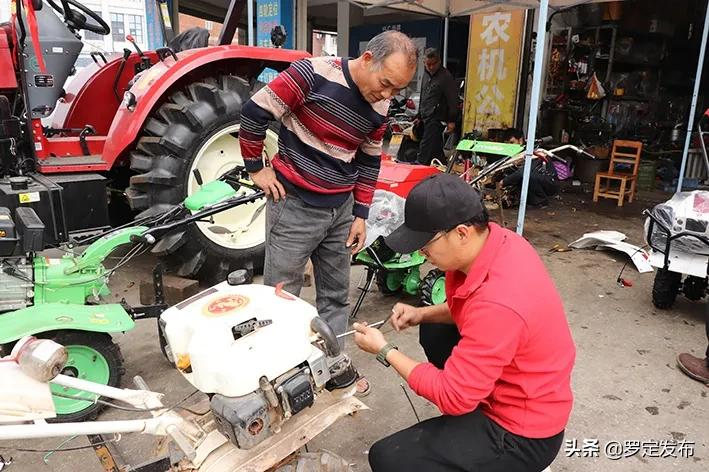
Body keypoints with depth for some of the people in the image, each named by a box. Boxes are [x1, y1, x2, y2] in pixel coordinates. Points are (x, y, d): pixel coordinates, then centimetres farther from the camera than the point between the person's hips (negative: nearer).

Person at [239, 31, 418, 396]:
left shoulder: (378, 109, 2)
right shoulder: (314, 74, -18)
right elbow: (254, 112, -14)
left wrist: (361, 214, 9)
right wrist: (255, 168, -8)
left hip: (341, 209, 6)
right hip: (294, 205, -6)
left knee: (336, 295, 15)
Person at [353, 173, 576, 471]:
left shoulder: (497, 302, -36)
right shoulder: (497, 240, -9)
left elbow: (453, 397, -25)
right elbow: (469, 309, 13)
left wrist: (385, 351, -14)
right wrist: (423, 314, -2)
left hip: (523, 434, -9)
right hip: (520, 392, 9)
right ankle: (469, 426, 20)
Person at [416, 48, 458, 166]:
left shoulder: (446, 77, -10)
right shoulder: (426, 75, 16)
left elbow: (452, 100, -12)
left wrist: (451, 120, -15)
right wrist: (419, 116, 26)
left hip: (437, 120, -8)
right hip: (427, 119, 8)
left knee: (424, 151, -14)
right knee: (437, 149, 14)